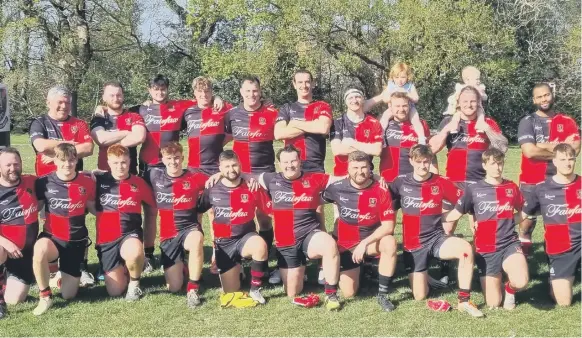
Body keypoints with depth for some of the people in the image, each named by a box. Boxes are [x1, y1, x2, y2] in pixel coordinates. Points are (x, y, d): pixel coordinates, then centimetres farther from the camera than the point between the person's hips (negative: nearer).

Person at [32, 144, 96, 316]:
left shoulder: (87, 183, -6)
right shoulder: (44, 182, -7)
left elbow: (94, 209, 6)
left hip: (76, 242, 1)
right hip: (52, 238, -1)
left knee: (68, 295, -1)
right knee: (40, 249, -39)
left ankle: (64, 276, 38)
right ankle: (45, 296, -16)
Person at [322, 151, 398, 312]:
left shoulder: (381, 191, -16)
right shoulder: (338, 188, -12)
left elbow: (388, 226, -19)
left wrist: (364, 243, -27)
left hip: (372, 240, 0)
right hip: (345, 243, 1)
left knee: (390, 243, -34)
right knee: (348, 293, -6)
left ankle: (382, 295, -19)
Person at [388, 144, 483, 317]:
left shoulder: (441, 183, -3)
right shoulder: (401, 183, -1)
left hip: (436, 238, 0)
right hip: (413, 244, 1)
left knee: (465, 248, -34)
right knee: (420, 296, 1)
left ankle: (464, 301, -23)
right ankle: (422, 275, 38)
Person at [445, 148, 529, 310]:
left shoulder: (512, 187, 4)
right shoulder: (473, 190, -1)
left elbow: (523, 212, 21)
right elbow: (454, 214, 4)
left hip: (510, 244, 1)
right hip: (486, 250, 0)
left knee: (521, 281, -29)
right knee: (493, 303, 0)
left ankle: (510, 289, 8)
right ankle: (496, 282, 35)